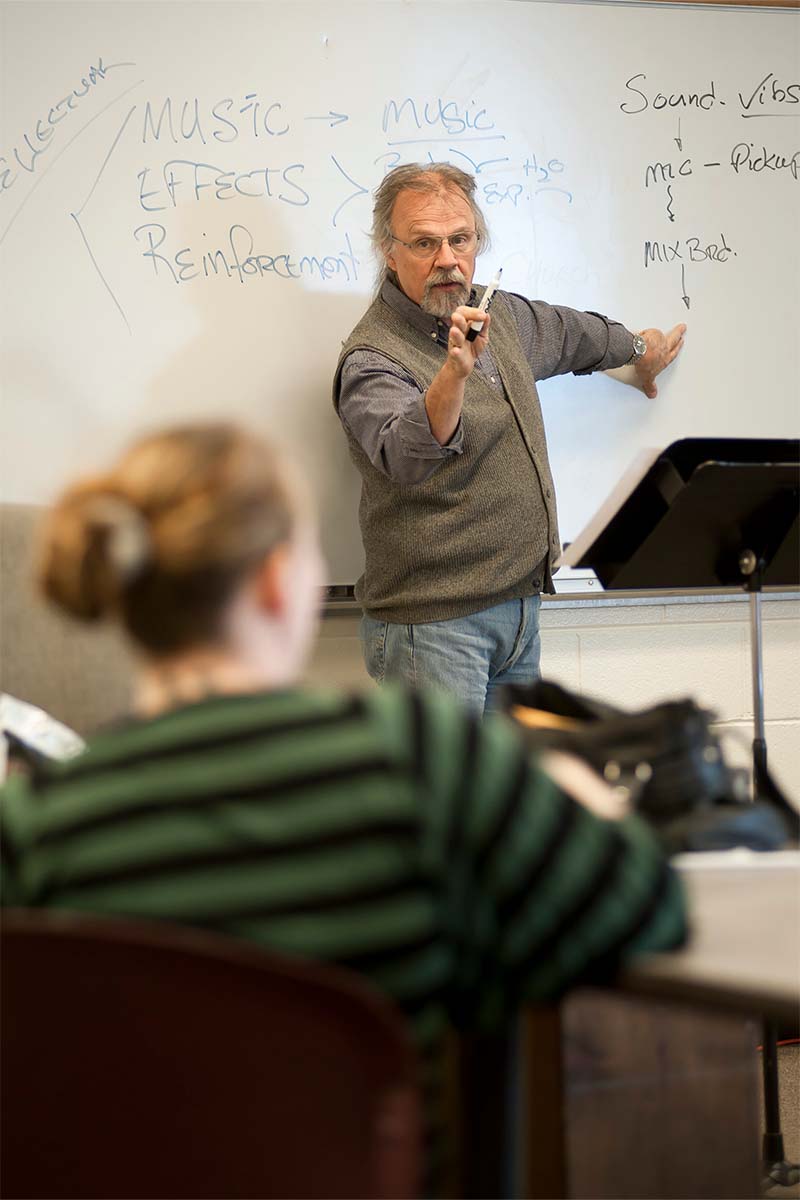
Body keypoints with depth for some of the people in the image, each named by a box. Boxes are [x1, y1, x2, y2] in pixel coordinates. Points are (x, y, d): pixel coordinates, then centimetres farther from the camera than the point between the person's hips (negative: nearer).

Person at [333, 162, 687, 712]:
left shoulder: (501, 315, 10)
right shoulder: (373, 358, -17)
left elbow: (571, 333, 33)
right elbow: (407, 456, -36)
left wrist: (640, 350, 48)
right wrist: (455, 370, -51)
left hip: (519, 608, 8)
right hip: (432, 621, -8)